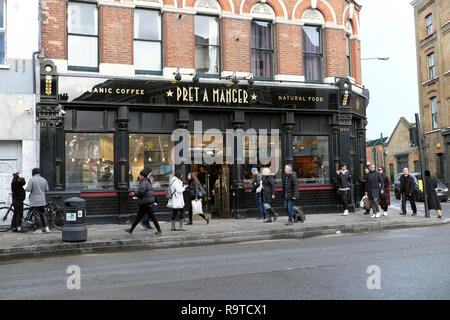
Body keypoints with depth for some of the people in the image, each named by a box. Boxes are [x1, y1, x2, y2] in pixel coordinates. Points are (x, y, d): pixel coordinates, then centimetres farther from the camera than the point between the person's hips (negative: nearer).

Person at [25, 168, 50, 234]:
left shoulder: (31, 180, -9)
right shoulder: (44, 180, 6)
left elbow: (28, 189, -16)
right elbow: (47, 189, 8)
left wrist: (25, 189, 6)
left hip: (34, 201, -5)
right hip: (42, 200, 5)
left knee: (37, 215, 0)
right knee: (43, 214, 12)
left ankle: (38, 229, 2)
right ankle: (46, 228, 7)